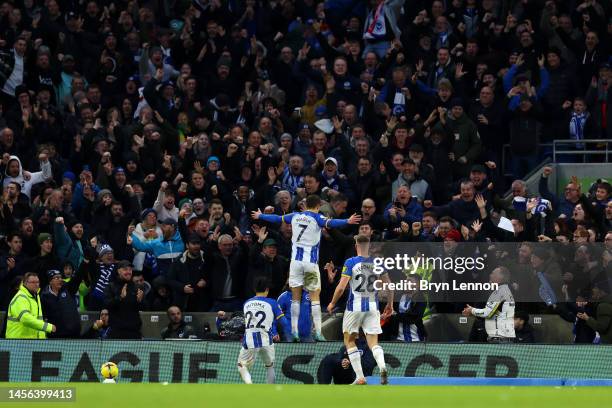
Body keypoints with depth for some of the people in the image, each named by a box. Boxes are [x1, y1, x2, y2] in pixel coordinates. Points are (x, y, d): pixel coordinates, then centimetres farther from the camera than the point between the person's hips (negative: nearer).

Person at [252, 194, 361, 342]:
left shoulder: (295, 216, 10)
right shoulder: (317, 218, -3)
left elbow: (277, 219, 23)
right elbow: (329, 223, -23)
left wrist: (260, 216, 39)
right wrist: (347, 221, -35)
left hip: (296, 260, 3)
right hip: (311, 261, -3)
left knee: (296, 297, 7)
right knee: (315, 296, 0)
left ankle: (294, 331, 2)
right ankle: (318, 332, -7)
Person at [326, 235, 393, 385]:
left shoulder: (350, 263, -8)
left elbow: (341, 288, -11)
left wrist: (332, 303, 5)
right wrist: (390, 304, 20)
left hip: (355, 306, -3)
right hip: (373, 307, 3)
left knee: (349, 340, 13)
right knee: (373, 342, 5)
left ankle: (360, 377, 4)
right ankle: (382, 367, -26)